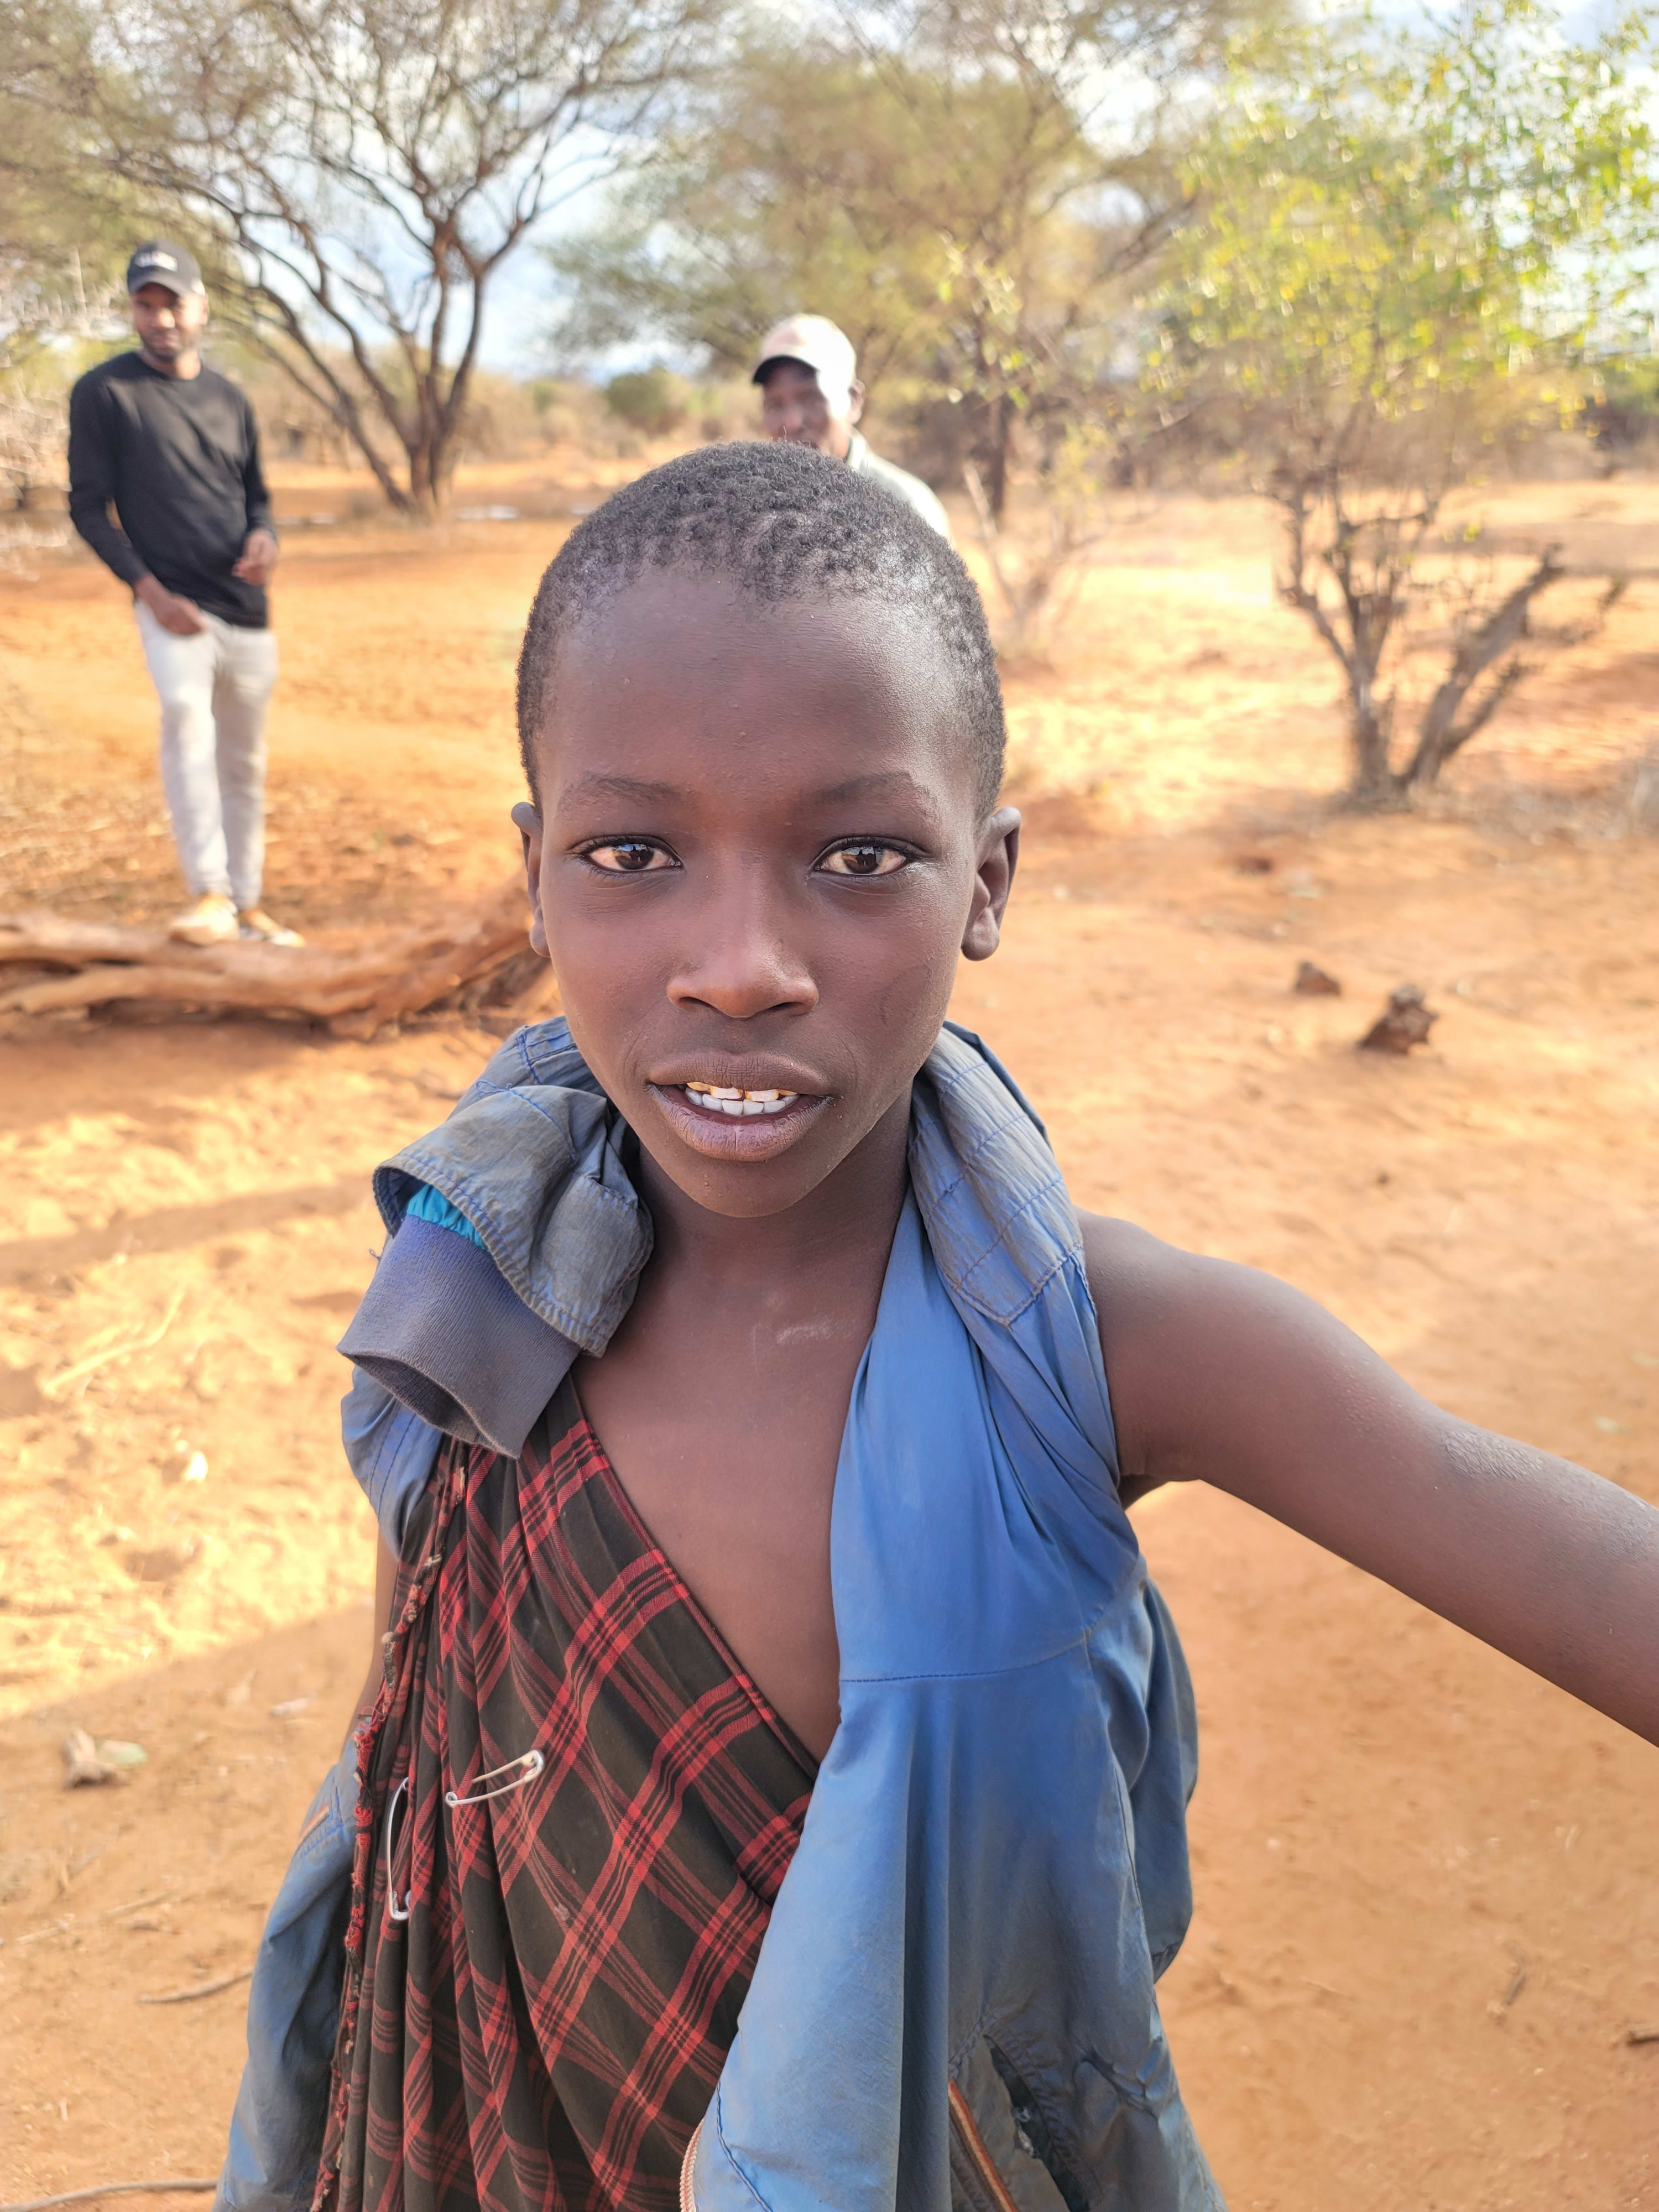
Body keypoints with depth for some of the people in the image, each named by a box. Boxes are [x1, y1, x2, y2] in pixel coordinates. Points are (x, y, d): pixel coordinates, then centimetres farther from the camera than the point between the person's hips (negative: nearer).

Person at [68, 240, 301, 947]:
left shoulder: (229, 399, 13)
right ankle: (209, 893, -31)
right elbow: (89, 506, -1)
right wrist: (148, 589, -13)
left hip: (247, 608, 5)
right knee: (185, 713, -29)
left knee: (244, 760, 8)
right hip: (172, 607, -5)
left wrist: (264, 535, -2)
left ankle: (246, 904, 18)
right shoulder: (103, 392, 0)